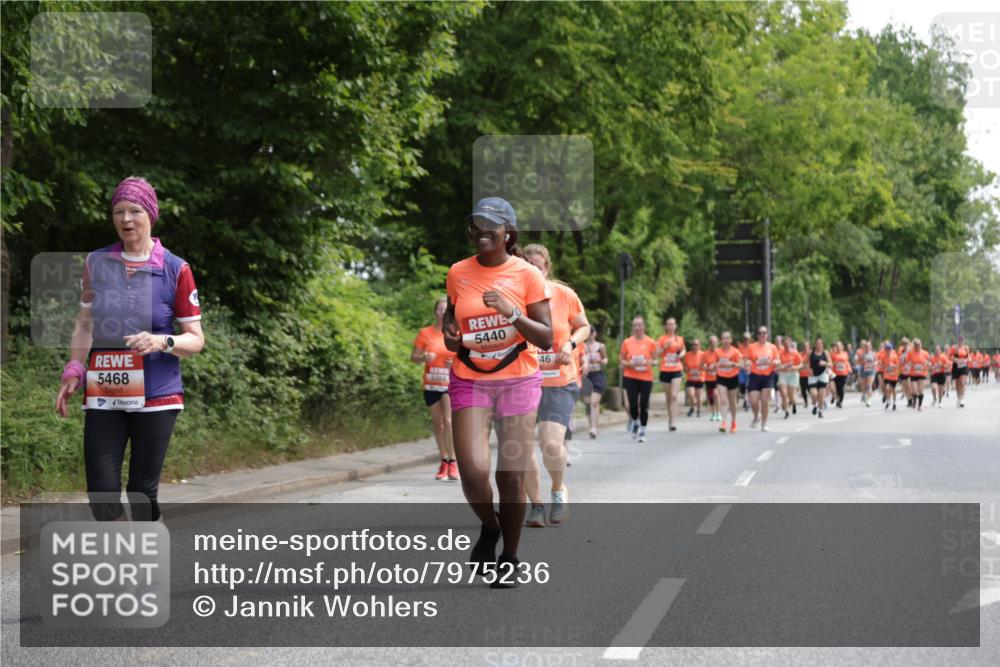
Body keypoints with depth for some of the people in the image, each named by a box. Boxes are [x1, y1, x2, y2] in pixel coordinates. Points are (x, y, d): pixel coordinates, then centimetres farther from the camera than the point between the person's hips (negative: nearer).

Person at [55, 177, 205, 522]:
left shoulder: (175, 270, -2)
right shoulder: (96, 263, 7)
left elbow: (196, 339, 1)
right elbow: (85, 323, 17)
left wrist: (163, 341, -19)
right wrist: (73, 372, 5)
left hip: (155, 395, -2)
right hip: (103, 395, 2)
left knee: (143, 491, 1)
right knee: (101, 492, -5)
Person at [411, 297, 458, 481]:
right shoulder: (425, 333, 2)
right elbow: (413, 357, 4)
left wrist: (457, 362, -13)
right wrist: (424, 357, -18)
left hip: (451, 384, -2)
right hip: (431, 384, 2)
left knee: (448, 421, -16)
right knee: (438, 424, 8)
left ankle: (453, 462, -11)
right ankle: (444, 461, 17)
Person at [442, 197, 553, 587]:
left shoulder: (528, 275, -4)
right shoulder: (458, 273, 3)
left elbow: (546, 339, -6)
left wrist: (511, 313, -21)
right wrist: (449, 335, -1)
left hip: (519, 380, -1)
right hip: (470, 380, 2)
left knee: (512, 477, -1)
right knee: (473, 471, -15)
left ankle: (509, 558, 19)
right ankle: (489, 528, 18)